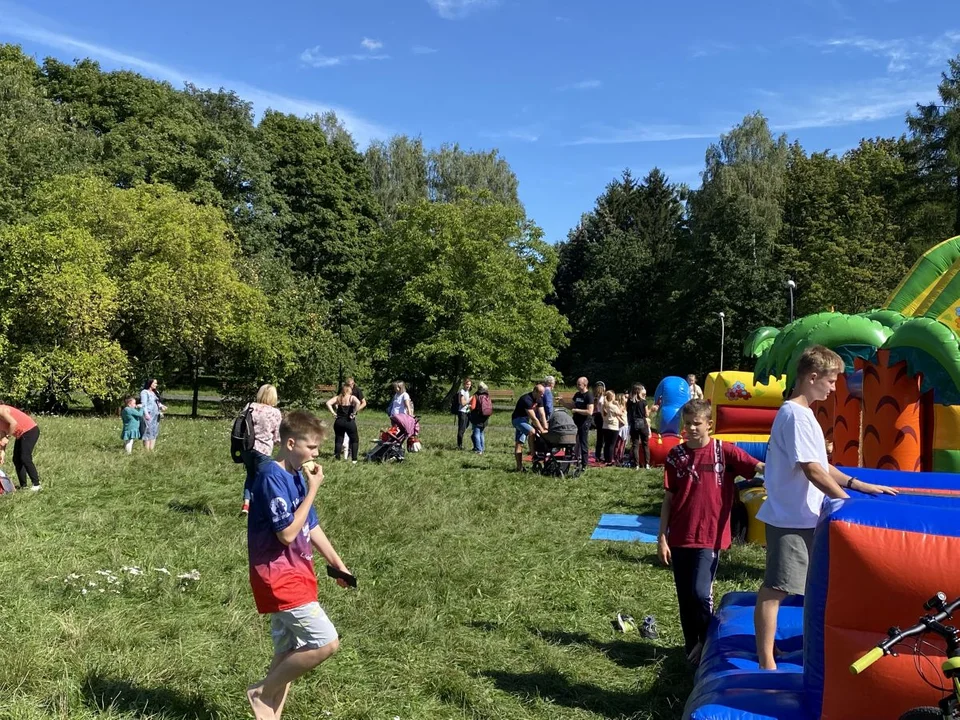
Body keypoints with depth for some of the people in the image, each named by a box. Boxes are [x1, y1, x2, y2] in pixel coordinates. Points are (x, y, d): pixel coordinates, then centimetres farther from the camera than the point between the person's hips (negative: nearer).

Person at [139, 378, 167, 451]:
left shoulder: (155, 392, 19)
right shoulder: (144, 392, -5)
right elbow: (143, 403, -14)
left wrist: (161, 406, 0)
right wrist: (146, 414, -25)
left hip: (155, 415, 8)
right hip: (148, 416, -8)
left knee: (154, 432, 7)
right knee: (148, 432, -8)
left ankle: (151, 449, 11)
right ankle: (146, 451, -6)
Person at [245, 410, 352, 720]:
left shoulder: (296, 476, 10)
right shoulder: (272, 477, -18)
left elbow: (311, 527, 18)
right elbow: (288, 533, -22)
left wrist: (338, 564, 19)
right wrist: (313, 490, -17)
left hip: (294, 574, 9)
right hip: (279, 576, -9)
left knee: (289, 653, 14)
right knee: (326, 642, -11)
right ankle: (263, 692, 6)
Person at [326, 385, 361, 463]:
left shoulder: (337, 398, 7)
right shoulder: (352, 398, -3)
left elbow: (328, 403, -5)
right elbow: (358, 403, -23)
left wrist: (333, 413, -3)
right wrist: (354, 413, -15)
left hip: (339, 422, 3)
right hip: (349, 422, -3)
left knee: (338, 440, 15)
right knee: (355, 440, 11)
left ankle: (337, 458, 12)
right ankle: (354, 459, 4)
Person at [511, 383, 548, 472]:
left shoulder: (539, 399, -1)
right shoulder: (527, 400, -29)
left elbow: (542, 415, -4)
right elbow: (533, 418, -29)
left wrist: (546, 429, -13)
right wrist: (542, 430, -25)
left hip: (525, 419, 9)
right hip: (518, 419, -9)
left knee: (520, 443, 6)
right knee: (532, 431, -31)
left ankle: (519, 467, 5)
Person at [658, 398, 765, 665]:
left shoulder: (724, 451, -4)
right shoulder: (676, 455, 3)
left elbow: (760, 468, -13)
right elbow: (668, 498, 5)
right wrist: (662, 537, 2)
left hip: (710, 536, -3)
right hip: (679, 537, 3)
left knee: (700, 592, -12)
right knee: (684, 597, 10)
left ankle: (706, 643, 14)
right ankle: (691, 647, 27)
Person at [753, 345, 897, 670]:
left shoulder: (802, 413, 15)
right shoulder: (795, 414, -17)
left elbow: (821, 466, 18)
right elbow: (812, 470, -21)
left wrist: (862, 486, 13)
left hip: (805, 518, 11)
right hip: (790, 520, -11)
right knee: (775, 590, -6)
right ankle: (766, 665, -1)